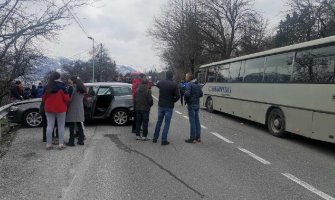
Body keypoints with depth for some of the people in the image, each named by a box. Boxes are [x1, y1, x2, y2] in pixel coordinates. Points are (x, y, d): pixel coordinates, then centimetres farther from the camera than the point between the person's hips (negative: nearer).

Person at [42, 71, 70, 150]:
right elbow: (66, 98, -12)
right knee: (61, 126, 5)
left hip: (49, 109, 4)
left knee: (50, 126, 7)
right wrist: (66, 102, 10)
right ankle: (61, 144, 4)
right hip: (60, 109, -3)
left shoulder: (47, 87, 1)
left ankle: (48, 144, 8)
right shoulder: (62, 86, -11)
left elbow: (43, 98, 8)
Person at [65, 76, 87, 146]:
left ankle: (71, 141, 2)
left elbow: (69, 98, -15)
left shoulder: (72, 88, -10)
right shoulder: (82, 88, 12)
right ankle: (81, 140, 16)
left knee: (72, 126, -2)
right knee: (79, 125, 13)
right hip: (80, 109, 7)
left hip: (72, 109, -7)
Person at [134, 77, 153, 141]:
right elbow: (150, 100, -15)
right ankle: (144, 136, 5)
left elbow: (134, 100, 7)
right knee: (145, 123, 3)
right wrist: (150, 105, 6)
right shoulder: (148, 90, -15)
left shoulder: (137, 90, 2)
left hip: (138, 109, 5)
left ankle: (137, 135, 17)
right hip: (145, 109, -5)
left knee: (138, 122, 13)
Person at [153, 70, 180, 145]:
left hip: (161, 105, 4)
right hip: (169, 107, -4)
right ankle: (164, 140, 3)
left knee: (159, 122, 16)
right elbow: (177, 96, -14)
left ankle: (155, 138, 22)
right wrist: (172, 101, 4)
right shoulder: (174, 84, -12)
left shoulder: (161, 83, 0)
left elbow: (157, 85, 23)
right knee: (167, 123, 3)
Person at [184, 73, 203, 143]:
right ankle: (198, 137, 16)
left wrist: (186, 99, -4)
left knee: (192, 121, -4)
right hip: (197, 104, 8)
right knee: (197, 121, 11)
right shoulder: (198, 84, 12)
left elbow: (187, 94, -22)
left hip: (191, 105, -8)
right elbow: (201, 94, 14)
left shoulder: (189, 84, -12)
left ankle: (193, 138, 0)